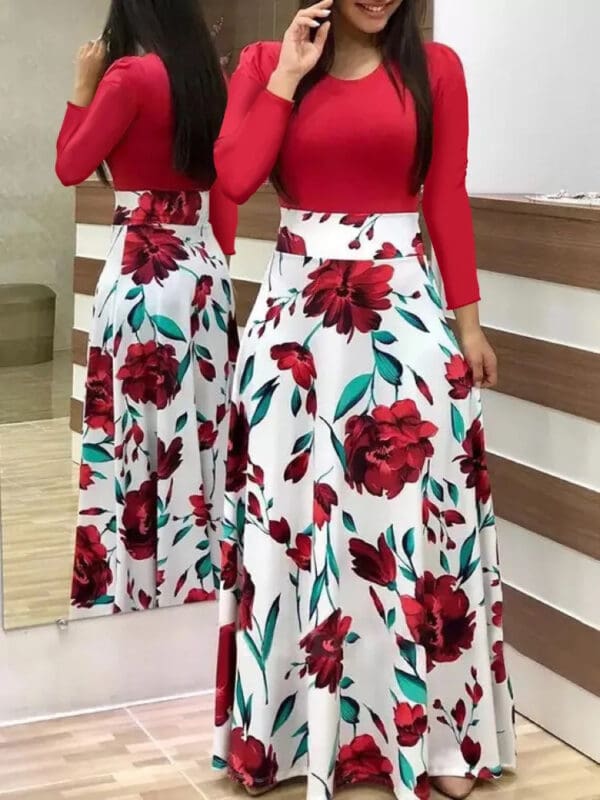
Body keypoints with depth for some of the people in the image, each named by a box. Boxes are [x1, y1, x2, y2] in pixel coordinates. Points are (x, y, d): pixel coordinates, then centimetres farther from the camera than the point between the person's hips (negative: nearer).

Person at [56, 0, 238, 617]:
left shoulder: (130, 73, -10)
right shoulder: (208, 80, 10)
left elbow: (70, 167, -6)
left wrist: (84, 85, 3)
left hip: (142, 273, -7)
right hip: (204, 268, 7)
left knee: (132, 441, 1)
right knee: (195, 438, 12)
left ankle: (125, 593, 8)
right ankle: (192, 584, 22)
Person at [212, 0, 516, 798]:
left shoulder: (435, 68, 4)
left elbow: (448, 201, 3)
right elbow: (235, 176, -7)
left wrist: (468, 321, 1)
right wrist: (289, 74, -8)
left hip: (404, 306, -1)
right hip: (298, 305, 1)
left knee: (411, 512, 0)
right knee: (292, 514, 5)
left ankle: (429, 729, 14)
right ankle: (288, 722, 20)